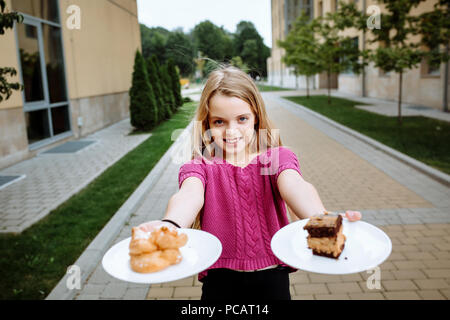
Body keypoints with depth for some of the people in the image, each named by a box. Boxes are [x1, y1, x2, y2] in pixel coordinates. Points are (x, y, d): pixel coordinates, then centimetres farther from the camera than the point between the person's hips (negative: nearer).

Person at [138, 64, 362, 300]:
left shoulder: (277, 157, 0)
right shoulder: (200, 167, -2)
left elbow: (293, 185, -21)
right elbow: (190, 195, -24)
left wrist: (321, 220, -44)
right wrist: (170, 226, -48)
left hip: (271, 273, 1)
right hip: (220, 277, 0)